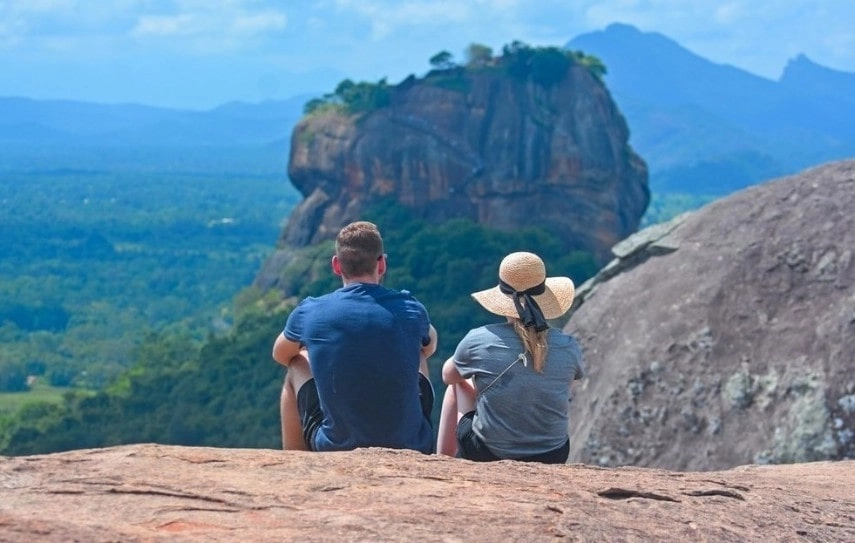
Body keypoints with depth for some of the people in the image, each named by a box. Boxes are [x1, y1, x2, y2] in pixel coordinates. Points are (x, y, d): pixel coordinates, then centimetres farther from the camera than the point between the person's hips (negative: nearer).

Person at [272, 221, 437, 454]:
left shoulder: (309, 313, -7)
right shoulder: (411, 310, -4)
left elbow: (280, 355, 17)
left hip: (335, 451, -1)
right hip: (412, 449, 1)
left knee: (297, 366, 24)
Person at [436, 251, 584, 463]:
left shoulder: (478, 340, -14)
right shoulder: (568, 348, -9)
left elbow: (448, 376, 9)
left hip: (485, 456, -2)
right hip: (551, 459, 2)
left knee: (458, 386, 26)